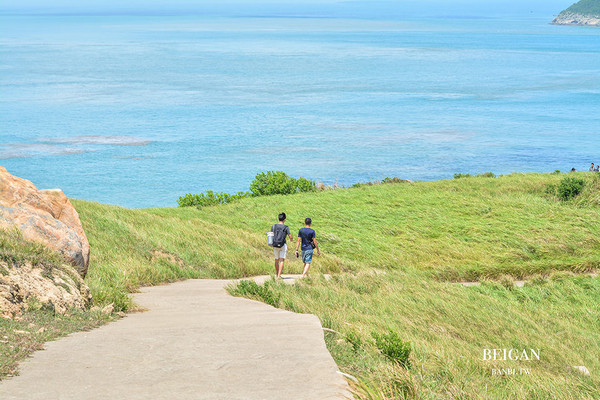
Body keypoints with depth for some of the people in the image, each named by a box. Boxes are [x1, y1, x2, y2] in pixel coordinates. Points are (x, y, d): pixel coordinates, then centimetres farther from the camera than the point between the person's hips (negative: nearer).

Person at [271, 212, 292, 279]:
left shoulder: (273, 226, 2)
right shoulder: (286, 227, -6)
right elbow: (290, 237, -4)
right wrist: (291, 239, 19)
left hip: (275, 245, 3)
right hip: (283, 245, -3)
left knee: (276, 261, 16)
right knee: (282, 260, -4)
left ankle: (277, 275, 26)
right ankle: (279, 275, -14)